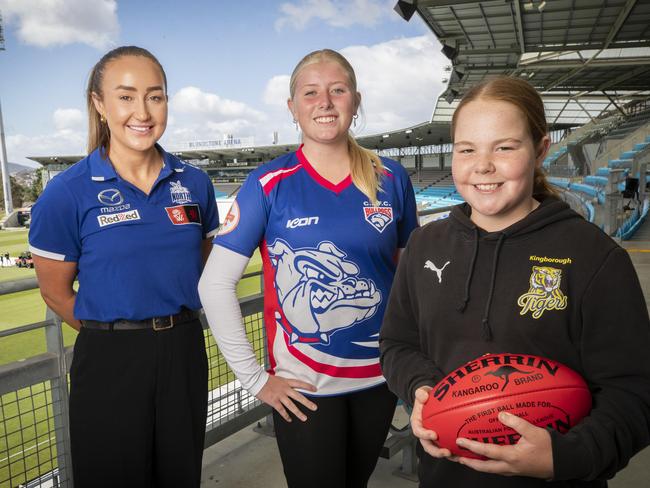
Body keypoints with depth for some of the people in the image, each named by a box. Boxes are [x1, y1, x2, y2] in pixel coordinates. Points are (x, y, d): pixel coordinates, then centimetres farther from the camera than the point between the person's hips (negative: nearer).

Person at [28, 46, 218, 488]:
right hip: (110, 362, -3)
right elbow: (55, 290, -3)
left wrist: (171, 323, 4)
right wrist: (116, 332, 1)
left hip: (185, 352, 4)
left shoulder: (194, 183, -1)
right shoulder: (68, 193, -11)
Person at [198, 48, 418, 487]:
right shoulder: (269, 184, -11)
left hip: (380, 375, 4)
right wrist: (254, 377, -11)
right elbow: (215, 285, -10)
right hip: (303, 387, -3)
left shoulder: (391, 179, -3)